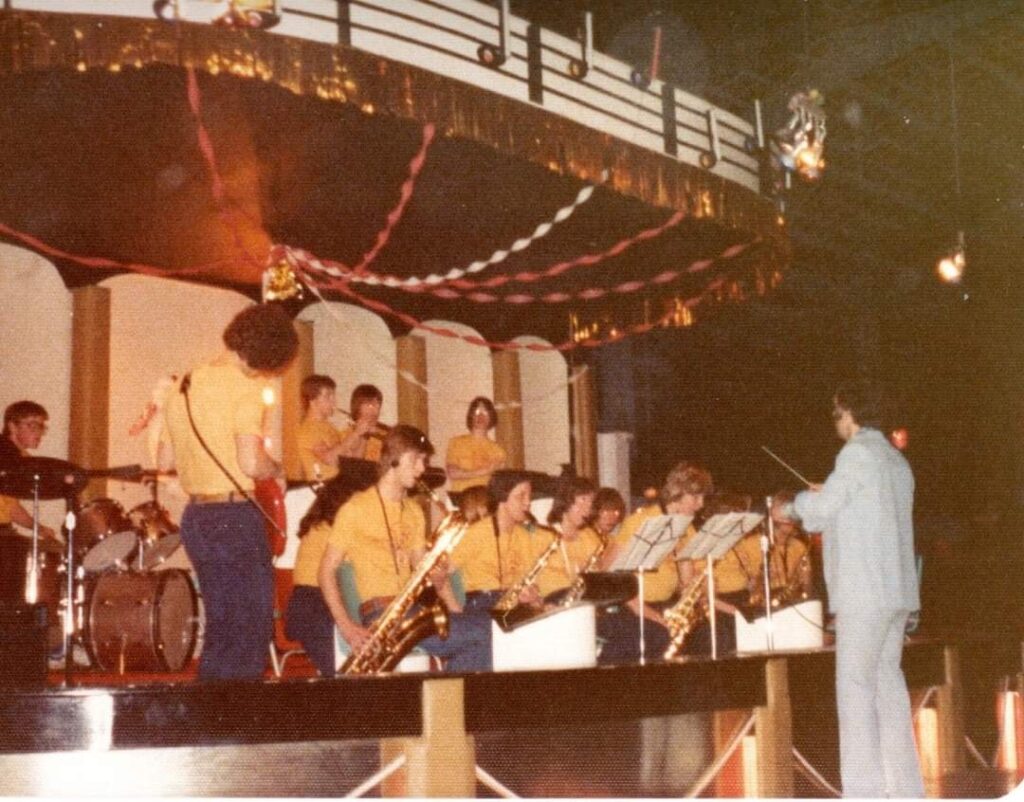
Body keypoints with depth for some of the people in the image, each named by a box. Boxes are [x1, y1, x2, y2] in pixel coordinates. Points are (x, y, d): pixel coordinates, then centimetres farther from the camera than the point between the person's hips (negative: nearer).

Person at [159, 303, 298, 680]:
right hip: (235, 517, -8)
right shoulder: (246, 387, -12)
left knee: (221, 628, 17)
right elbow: (251, 463, -21)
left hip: (195, 518, 8)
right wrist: (277, 470, -1)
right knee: (252, 631, -1)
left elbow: (165, 461, 17)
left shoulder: (185, 384, 13)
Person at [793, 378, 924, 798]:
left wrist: (804, 499, 12)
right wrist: (829, 497, 22)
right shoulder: (896, 460, 17)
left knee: (855, 685, -6)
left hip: (864, 590, -9)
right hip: (895, 588, 9)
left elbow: (818, 515, -8)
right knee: (887, 680, 12)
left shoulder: (856, 453, -9)